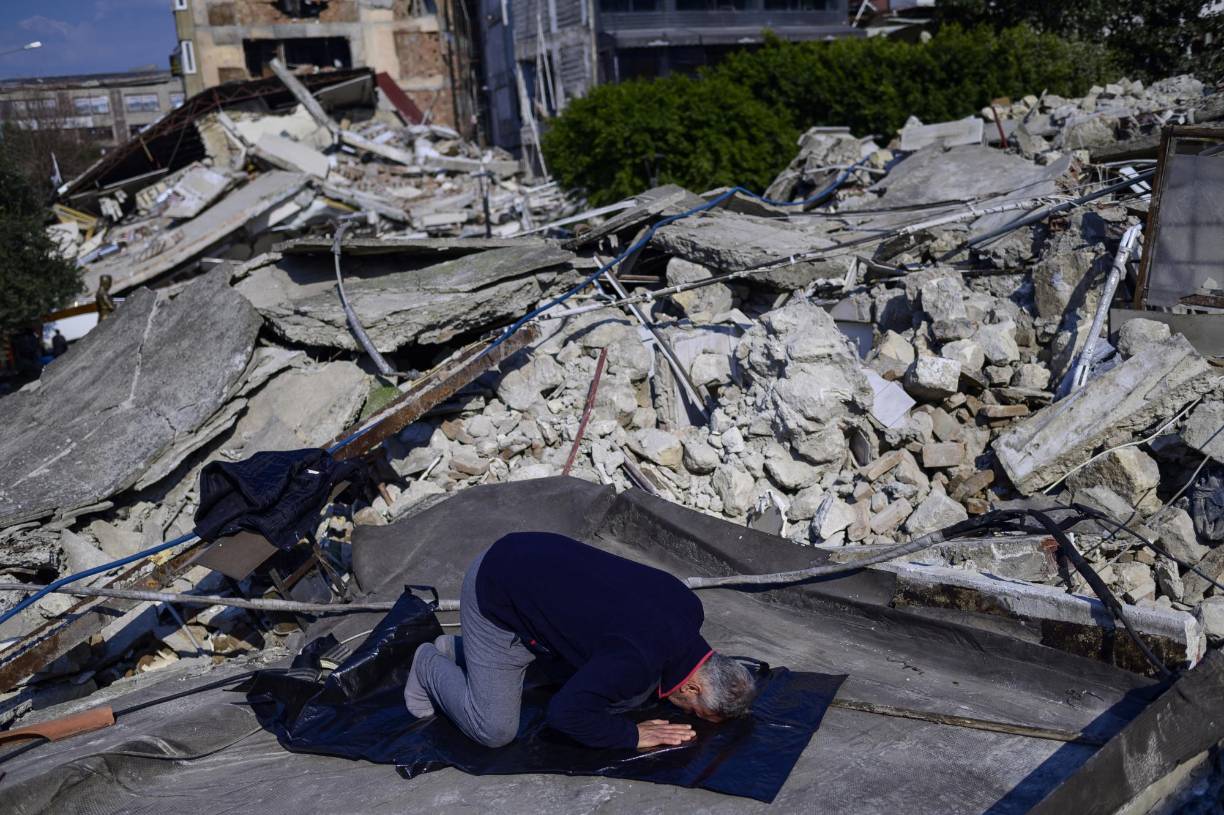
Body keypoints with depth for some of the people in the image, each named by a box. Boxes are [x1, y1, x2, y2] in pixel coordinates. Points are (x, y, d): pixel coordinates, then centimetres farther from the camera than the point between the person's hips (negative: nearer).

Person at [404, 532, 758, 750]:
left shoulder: (688, 607, -7)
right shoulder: (637, 659, -33)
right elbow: (565, 713, -25)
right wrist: (632, 735, -14)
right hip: (495, 597, -8)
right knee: (495, 731, -6)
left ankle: (457, 649, 23)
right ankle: (430, 665, 24)